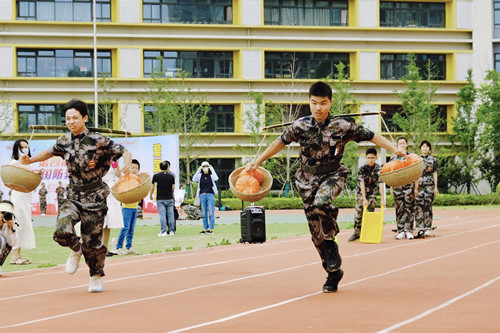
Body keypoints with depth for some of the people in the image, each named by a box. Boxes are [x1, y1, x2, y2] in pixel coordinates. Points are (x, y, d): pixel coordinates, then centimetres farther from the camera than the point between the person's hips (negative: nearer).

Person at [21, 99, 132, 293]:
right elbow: (50, 152, 24)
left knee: (92, 242, 0)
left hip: (95, 198, -3)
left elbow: (124, 152, -9)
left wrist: (127, 165, -32)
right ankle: (76, 250, 15)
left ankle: (96, 277, 28)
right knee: (62, 231, -21)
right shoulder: (64, 141, 4)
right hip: (73, 197, 3)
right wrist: (30, 160, 9)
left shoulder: (97, 140, -10)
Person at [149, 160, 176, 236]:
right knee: (170, 214, 7)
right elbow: (173, 187, 4)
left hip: (160, 199, -2)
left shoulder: (156, 176, -5)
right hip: (170, 198, 2)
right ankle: (171, 231, 8)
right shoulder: (171, 176, 0)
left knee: (162, 215, -1)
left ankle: (163, 231, -3)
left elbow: (153, 187, -1)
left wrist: (150, 195, 13)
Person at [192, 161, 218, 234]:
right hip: (202, 195, 3)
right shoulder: (200, 175, 9)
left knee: (211, 213, -7)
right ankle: (205, 229, 8)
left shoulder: (211, 175, 4)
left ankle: (211, 229, -6)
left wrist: (212, 169, -11)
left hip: (210, 195, -3)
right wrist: (198, 170, -11)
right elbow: (194, 179, -8)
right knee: (204, 214, 5)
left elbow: (216, 178, -17)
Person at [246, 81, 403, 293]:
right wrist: (257, 162, 14)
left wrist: (395, 149, -16)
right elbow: (280, 142, 9)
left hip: (333, 175, -3)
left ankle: (331, 246, -13)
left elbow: (371, 136, -6)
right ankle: (333, 272, 18)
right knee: (316, 231, 2)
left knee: (320, 203, -36)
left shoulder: (342, 125, -11)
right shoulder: (300, 126, -6)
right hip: (308, 179, 3)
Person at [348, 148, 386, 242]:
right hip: (361, 191, -1)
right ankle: (356, 233, 1)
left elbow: (381, 184, -21)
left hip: (372, 192, 1)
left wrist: (382, 199, -27)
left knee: (371, 212, -5)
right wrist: (364, 199, -29)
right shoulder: (362, 168, -18)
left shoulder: (378, 169, -16)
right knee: (359, 212, -6)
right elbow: (362, 183, -23)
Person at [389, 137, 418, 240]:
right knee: (399, 209, 1)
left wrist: (416, 188, 0)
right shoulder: (393, 158, 11)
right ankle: (400, 231, 5)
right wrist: (391, 188, 7)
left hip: (409, 186, -2)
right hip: (397, 186, 2)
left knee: (409, 209, -3)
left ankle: (409, 231, 0)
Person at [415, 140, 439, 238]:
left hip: (429, 185, 0)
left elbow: (435, 174, 9)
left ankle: (427, 228, 2)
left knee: (428, 206, -1)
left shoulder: (433, 159, 8)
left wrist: (436, 187, 3)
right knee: (418, 206, -7)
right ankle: (420, 229, -7)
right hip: (419, 185, 1)